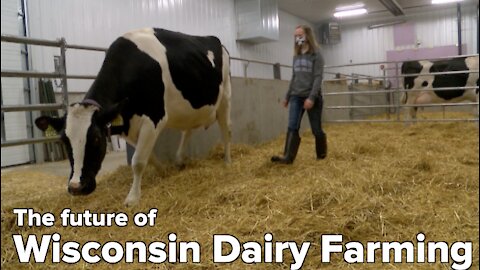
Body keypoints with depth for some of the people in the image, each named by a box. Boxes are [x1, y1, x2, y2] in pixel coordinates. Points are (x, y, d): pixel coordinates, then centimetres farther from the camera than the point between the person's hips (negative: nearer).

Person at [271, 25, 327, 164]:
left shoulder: (316, 55, -5)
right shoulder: (296, 56, 12)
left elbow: (318, 78, -12)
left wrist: (311, 97, -22)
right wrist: (287, 96, 16)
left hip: (312, 97, -4)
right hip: (296, 96, 5)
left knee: (316, 129, 5)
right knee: (292, 127, -8)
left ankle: (321, 154, 24)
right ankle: (288, 157, -13)